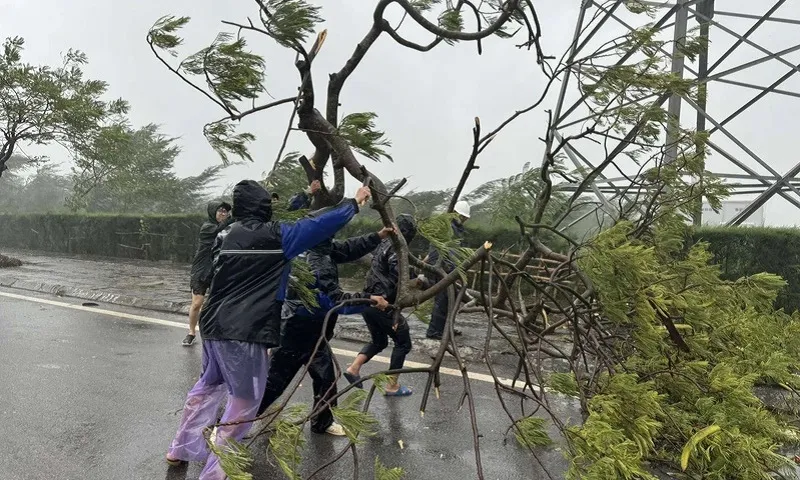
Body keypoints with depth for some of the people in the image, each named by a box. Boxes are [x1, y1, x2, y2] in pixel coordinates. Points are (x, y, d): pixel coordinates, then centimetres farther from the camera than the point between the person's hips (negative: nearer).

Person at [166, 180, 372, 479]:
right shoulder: (271, 236, -13)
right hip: (243, 332, -8)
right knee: (244, 401, 4)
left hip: (215, 325, 9)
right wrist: (354, 203, 3)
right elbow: (318, 226, -10)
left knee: (210, 385, 26)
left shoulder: (228, 234, 9)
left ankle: (181, 449, 40)